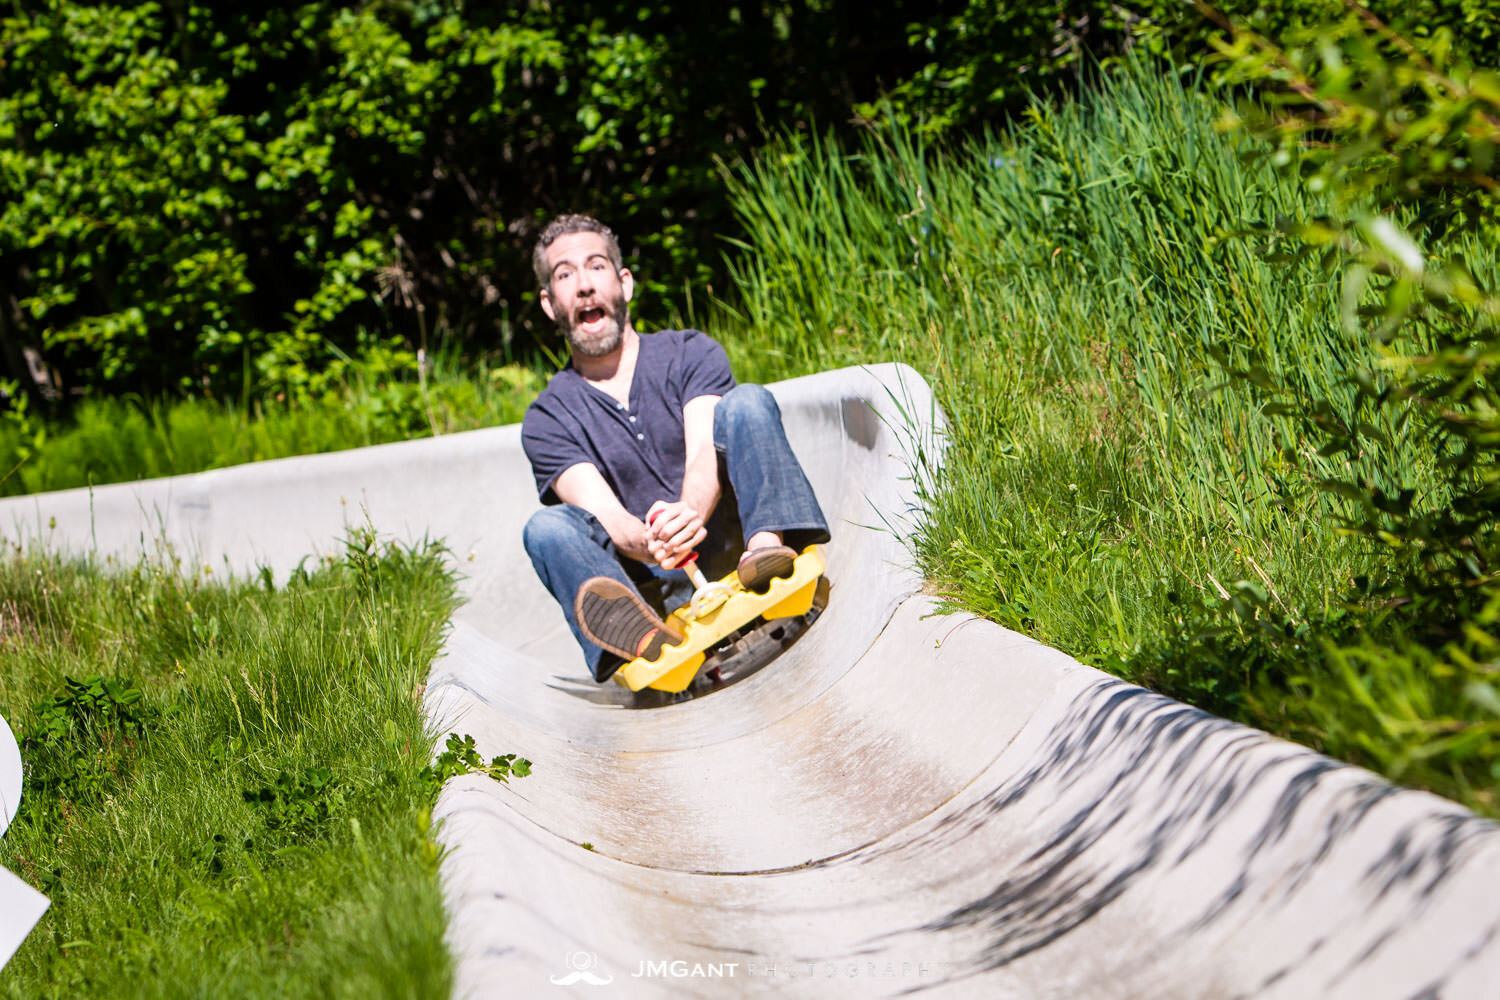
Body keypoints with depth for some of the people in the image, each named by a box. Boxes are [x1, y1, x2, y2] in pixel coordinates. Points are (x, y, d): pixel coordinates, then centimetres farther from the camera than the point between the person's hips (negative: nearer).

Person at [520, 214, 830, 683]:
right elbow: (603, 513, -8)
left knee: (747, 402, -16)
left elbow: (705, 453, -10)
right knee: (548, 528, -26)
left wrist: (689, 516, -34)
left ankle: (768, 547, -43)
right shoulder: (547, 421, 9)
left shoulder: (691, 353, 10)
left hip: (726, 551, 0)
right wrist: (649, 544, -33)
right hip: (656, 589, 0)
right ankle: (636, 632, -56)